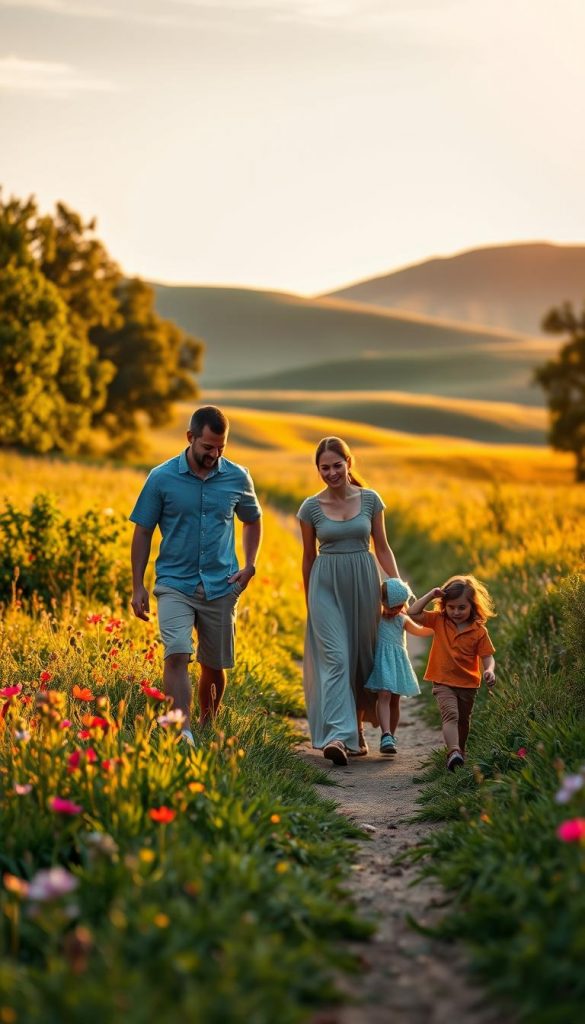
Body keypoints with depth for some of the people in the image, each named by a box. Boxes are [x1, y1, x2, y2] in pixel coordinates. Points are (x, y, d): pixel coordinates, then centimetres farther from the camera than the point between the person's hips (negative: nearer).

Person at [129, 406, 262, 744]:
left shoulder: (238, 478, 3)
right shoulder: (162, 478, -4)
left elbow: (253, 521, 19)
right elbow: (143, 532, 2)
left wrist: (250, 566, 5)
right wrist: (138, 586, -2)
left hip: (221, 587, 2)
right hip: (175, 584, -2)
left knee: (214, 666, 10)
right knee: (177, 655, -20)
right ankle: (183, 733, -27)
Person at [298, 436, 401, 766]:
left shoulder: (370, 499, 2)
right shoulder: (311, 507, 1)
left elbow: (382, 547, 7)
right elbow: (309, 556, 10)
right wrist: (309, 601, 15)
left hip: (363, 583, 2)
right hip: (326, 586, -2)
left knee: (362, 656, 8)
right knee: (335, 658, -14)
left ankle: (357, 728, 24)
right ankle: (337, 735, -23)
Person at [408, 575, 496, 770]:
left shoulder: (479, 631, -8)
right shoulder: (439, 621, -2)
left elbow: (487, 657, -8)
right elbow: (413, 613, -6)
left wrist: (489, 671, -29)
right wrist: (431, 595, -10)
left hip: (468, 684, 1)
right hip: (443, 682, -1)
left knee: (463, 721, 18)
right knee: (450, 715, -23)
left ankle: (459, 751, 39)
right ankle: (453, 752, -38)